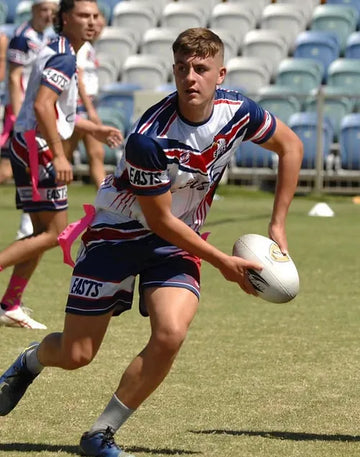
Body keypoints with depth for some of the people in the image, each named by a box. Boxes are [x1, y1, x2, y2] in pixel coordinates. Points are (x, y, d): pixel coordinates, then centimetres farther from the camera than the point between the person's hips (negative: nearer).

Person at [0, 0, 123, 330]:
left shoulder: (58, 53, 17)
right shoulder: (63, 59, -15)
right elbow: (42, 106, -26)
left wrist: (94, 129, 33)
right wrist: (59, 154, -29)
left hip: (27, 148, 10)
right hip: (36, 150, -10)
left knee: (44, 233, 13)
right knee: (54, 232, -9)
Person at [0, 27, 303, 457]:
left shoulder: (237, 111, -15)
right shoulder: (149, 138, -30)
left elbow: (290, 146, 5)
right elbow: (160, 220, -20)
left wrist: (277, 225, 3)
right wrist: (222, 262, -13)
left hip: (178, 240, 4)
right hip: (119, 231, -3)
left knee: (170, 334, -24)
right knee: (74, 354, -3)